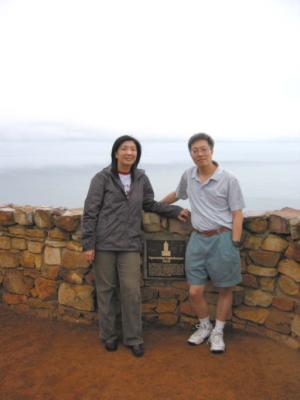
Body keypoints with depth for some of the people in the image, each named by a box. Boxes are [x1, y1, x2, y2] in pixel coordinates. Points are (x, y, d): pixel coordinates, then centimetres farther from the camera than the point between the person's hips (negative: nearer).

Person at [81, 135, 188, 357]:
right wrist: (88, 244, -9)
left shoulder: (141, 179, 5)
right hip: (104, 243, -2)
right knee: (106, 290, 9)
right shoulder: (102, 178, -5)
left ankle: (133, 338, 17)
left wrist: (176, 211, 11)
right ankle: (109, 335, 27)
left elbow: (150, 204, 19)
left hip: (130, 245, 2)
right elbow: (90, 212, -5)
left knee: (132, 291, 0)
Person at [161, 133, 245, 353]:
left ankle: (218, 332, 29)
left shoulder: (229, 179, -8)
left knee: (225, 289, 9)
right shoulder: (189, 175, 5)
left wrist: (234, 245, -12)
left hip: (222, 238, -3)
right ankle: (204, 326, 31)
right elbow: (177, 194, 25)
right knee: (195, 291, 4)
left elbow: (237, 214, -7)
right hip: (198, 238, 4)